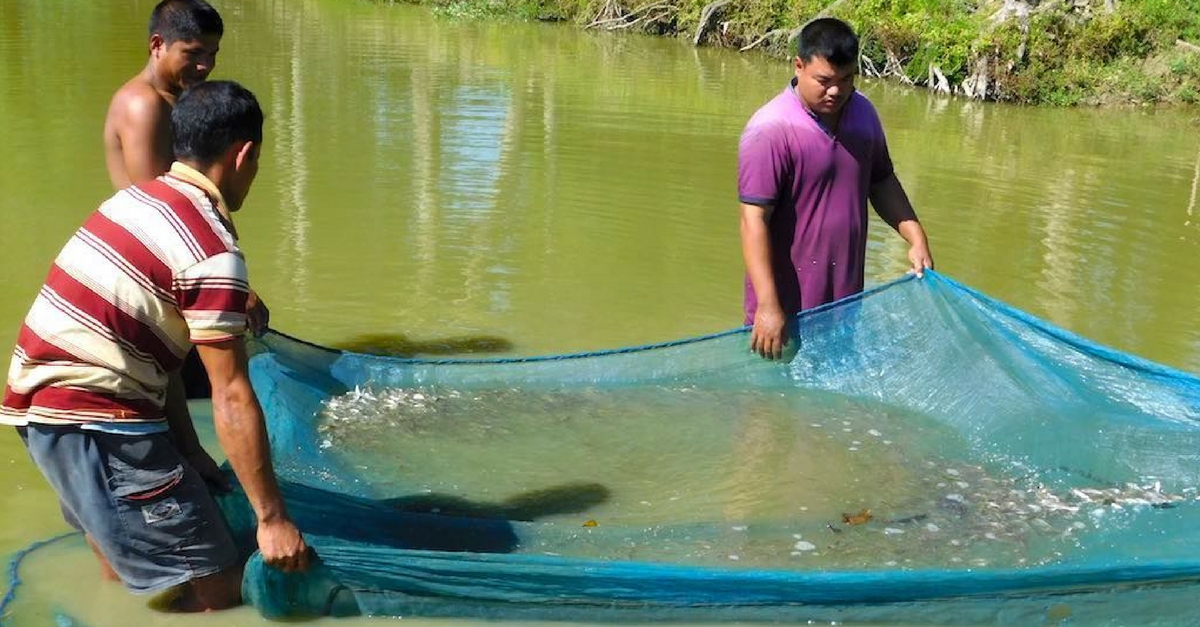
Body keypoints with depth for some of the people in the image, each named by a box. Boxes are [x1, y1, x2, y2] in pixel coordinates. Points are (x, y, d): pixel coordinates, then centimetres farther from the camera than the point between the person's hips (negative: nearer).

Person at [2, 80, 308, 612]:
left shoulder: (137, 198, 10)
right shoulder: (212, 251, -17)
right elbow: (232, 399, -18)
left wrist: (189, 451, 16)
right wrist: (272, 518, -12)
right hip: (93, 421, -10)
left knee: (127, 572, 29)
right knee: (214, 591, -4)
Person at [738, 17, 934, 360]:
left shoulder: (863, 113, 4)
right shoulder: (770, 130, -18)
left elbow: (882, 180, 18)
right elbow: (754, 221, -21)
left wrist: (915, 235, 4)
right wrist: (768, 306, -26)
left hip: (847, 296, 6)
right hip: (787, 305, -6)